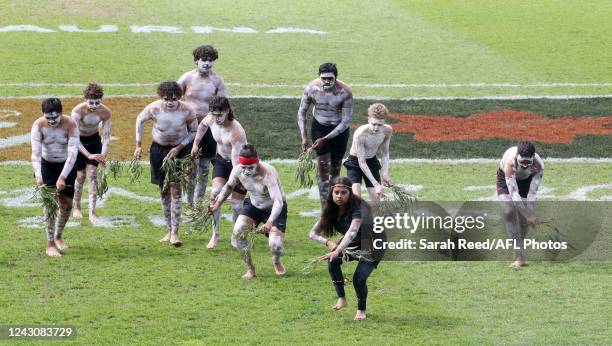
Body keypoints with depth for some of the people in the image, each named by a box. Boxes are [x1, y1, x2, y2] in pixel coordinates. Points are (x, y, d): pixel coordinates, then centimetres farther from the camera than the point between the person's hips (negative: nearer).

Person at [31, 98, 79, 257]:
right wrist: (38, 176, -43)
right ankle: (50, 245, -10)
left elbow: (73, 153, -30)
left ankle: (58, 236, 30)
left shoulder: (70, 125, -24)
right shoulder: (38, 125, -22)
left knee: (66, 203, 4)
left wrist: (62, 177, -40)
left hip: (66, 166, 1)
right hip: (46, 165, -1)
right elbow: (36, 152, -28)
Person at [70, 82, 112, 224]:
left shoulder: (105, 112, -22)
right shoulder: (78, 111, -32)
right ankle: (77, 208, 23)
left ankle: (92, 213, -8)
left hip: (94, 140, 2)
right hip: (78, 142, -2)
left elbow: (106, 136, -15)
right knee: (80, 175, -1)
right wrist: (89, 155, -40)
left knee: (92, 174, -8)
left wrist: (103, 155, -30)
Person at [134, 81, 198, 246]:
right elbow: (140, 120, 2)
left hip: (179, 150, -2)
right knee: (164, 191, 7)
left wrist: (179, 148, -14)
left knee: (175, 189, -11)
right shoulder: (153, 108, -19)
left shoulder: (187, 111, -21)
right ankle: (168, 231, 17)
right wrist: (138, 145, 1)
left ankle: (174, 233, -12)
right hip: (159, 149, 2)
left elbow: (193, 131, -4)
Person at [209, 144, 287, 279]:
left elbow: (278, 202, -44)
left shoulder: (268, 174, -35)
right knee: (237, 233, -21)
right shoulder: (238, 170, -19)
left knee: (275, 245, -22)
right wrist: (218, 203, -3)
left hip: (274, 209, -5)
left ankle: (277, 263, 17)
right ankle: (250, 268, 1)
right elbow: (229, 186, 6)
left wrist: (270, 222, -58)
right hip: (254, 206, 5)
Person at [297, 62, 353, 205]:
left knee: (335, 168, 7)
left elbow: (346, 121, -20)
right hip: (319, 127, 0)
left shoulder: (345, 93, -25)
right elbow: (302, 112, -3)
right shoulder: (311, 89, -19)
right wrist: (304, 137, -10)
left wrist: (325, 139, -23)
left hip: (339, 130, 0)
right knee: (323, 165, -12)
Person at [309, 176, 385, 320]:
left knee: (358, 278, -22)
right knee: (333, 261, -24)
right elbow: (314, 233, -12)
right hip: (352, 245, 5)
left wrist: (338, 250, -64)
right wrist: (328, 242, -33)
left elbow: (352, 232, -49)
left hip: (372, 246, -5)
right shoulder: (330, 210, -13)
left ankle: (361, 310, 6)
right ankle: (341, 298, -8)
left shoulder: (358, 208, -32)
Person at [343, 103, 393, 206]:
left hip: (372, 161, 5)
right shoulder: (360, 134, -34)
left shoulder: (387, 130, -18)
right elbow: (361, 162, -28)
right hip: (355, 162, -5)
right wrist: (376, 184, -31)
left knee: (376, 201, 2)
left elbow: (385, 153, 0)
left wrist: (385, 174, -12)